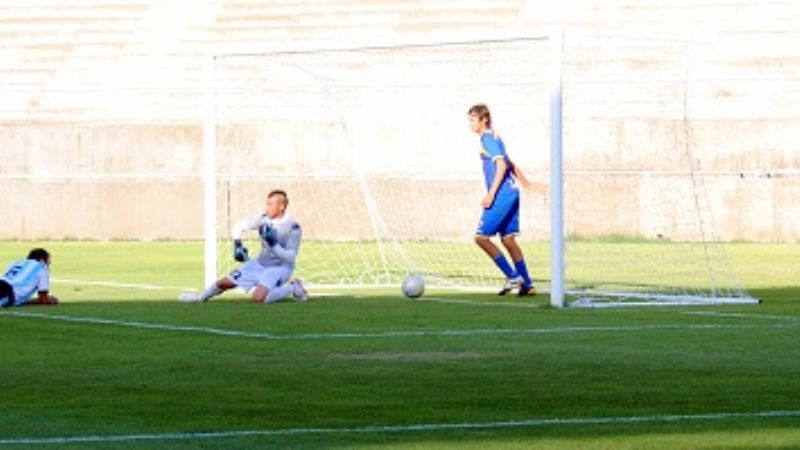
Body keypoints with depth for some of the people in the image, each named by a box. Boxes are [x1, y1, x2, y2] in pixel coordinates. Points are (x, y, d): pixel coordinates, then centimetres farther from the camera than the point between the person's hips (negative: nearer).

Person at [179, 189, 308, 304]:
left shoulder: (293, 227, -21)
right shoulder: (264, 218, -4)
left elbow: (291, 257, -22)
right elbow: (240, 226, 10)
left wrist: (274, 245, -33)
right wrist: (237, 245, -3)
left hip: (279, 268, -6)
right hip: (261, 263, 6)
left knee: (258, 298, -30)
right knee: (225, 283, 6)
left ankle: (292, 288, -8)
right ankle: (201, 297, 35)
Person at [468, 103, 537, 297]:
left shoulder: (488, 139, -10)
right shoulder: (492, 138, 19)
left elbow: (501, 166, -19)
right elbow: (510, 165, 26)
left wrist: (490, 194, -21)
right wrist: (526, 182, 32)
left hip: (502, 196, -10)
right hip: (511, 194, 10)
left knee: (481, 237, -7)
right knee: (508, 239, 10)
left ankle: (513, 277, -6)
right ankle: (527, 285, 10)